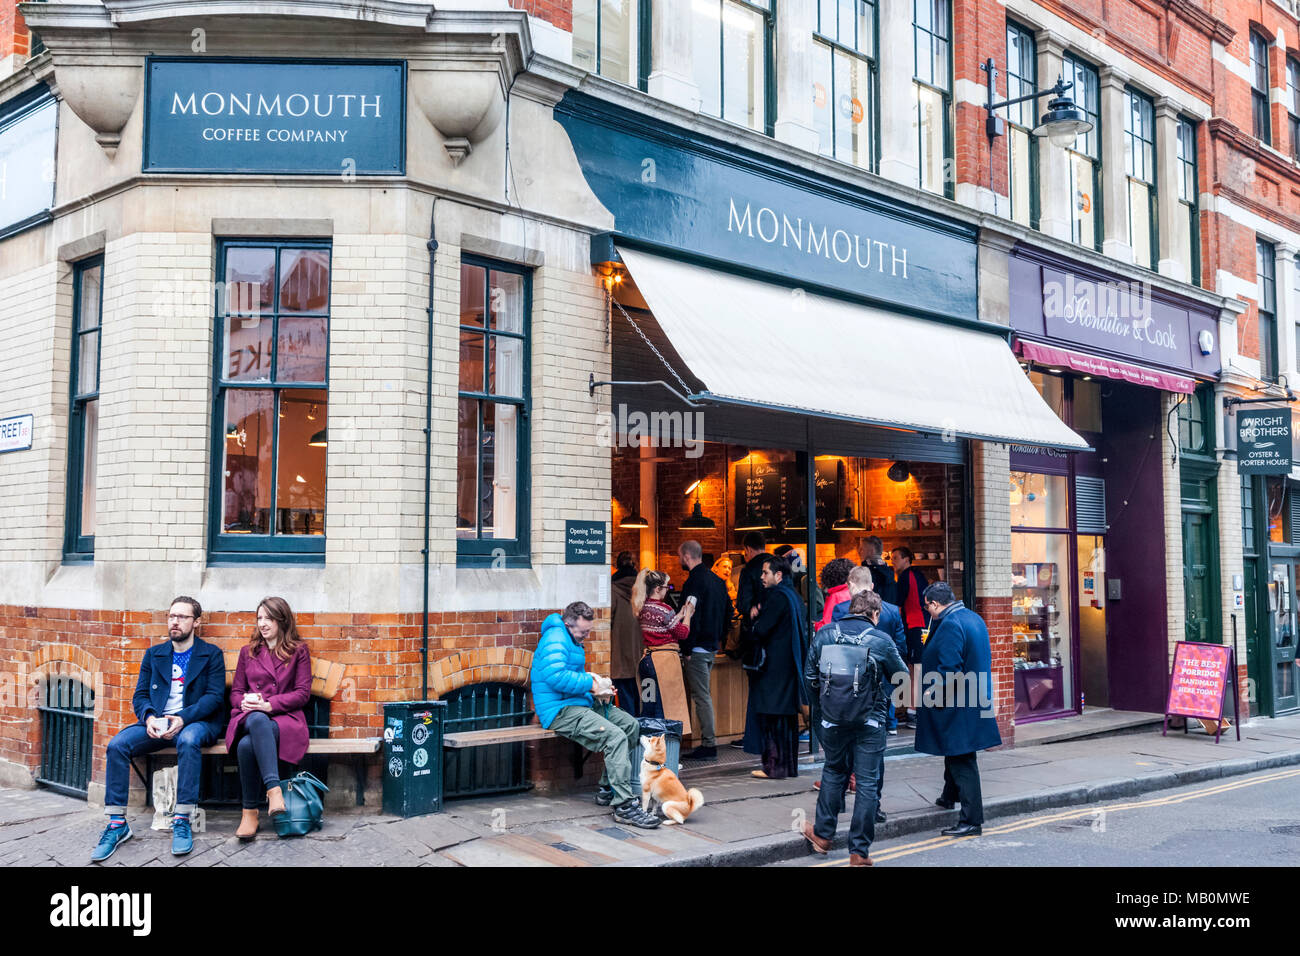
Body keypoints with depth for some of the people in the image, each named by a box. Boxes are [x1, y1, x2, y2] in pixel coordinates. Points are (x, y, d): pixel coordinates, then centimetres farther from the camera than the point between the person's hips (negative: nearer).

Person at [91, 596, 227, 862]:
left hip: (196, 722, -4)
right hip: (156, 722, 4)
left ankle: (182, 821, -33)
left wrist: (183, 718, -20)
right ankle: (117, 824, -17)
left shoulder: (211, 654, 5)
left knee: (188, 740, -39)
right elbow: (140, 695, 12)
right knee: (117, 744, -23)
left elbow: (215, 696, -4)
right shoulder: (154, 654, 17)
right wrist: (149, 717, -12)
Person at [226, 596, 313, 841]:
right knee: (257, 720, -40)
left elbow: (302, 694, 2)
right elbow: (236, 691, 19)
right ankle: (273, 789, -48)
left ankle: (250, 811, -33)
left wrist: (269, 704, -12)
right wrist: (244, 702, -6)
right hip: (249, 717, 2)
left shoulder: (298, 651, 11)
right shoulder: (248, 651, 22)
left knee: (247, 744, -37)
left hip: (285, 718, -2)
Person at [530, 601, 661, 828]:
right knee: (615, 737, -26)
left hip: (580, 704, 11)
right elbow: (555, 676, -29)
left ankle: (608, 790, 6)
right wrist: (590, 684, -18)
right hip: (560, 710, -11)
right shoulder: (556, 639, -14)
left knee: (631, 724, 3)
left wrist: (596, 682, 11)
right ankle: (624, 805, -26)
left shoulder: (573, 640, 19)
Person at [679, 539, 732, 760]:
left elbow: (691, 617, -20)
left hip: (698, 648, -9)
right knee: (704, 695, 15)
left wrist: (687, 648, -15)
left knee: (701, 696, -6)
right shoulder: (717, 580, 14)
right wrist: (720, 639, 22)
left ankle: (709, 745, -5)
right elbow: (727, 612, 20)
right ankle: (708, 743, 18)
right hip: (712, 647, 9)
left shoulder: (695, 581, -15)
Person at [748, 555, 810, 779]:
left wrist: (755, 618, 4)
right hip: (790, 664, 10)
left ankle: (774, 766, -4)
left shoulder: (777, 596, -15)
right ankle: (790, 765, 18)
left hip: (774, 665, -10)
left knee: (770, 715, -5)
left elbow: (761, 630, -19)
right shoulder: (793, 595, 15)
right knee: (788, 715, 13)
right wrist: (758, 613, 3)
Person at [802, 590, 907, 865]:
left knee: (833, 771, 23)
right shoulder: (881, 640, -9)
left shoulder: (823, 634, 0)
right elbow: (901, 677, 2)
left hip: (833, 719, 3)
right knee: (868, 783, 5)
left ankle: (823, 834, 29)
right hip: (870, 722, -3)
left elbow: (810, 675, 8)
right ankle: (859, 851, 8)